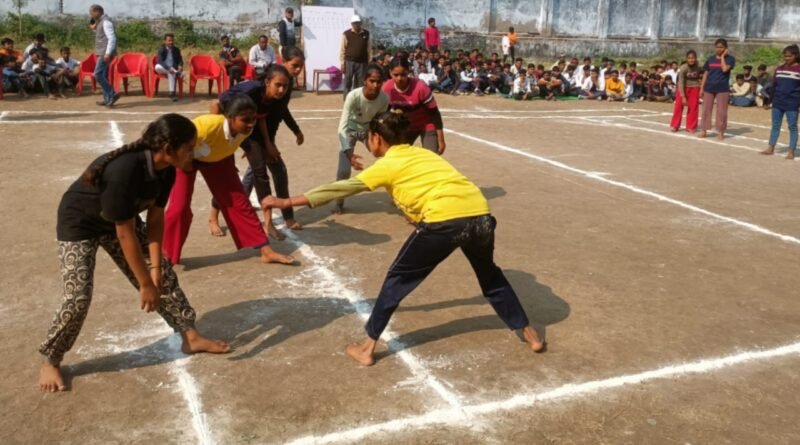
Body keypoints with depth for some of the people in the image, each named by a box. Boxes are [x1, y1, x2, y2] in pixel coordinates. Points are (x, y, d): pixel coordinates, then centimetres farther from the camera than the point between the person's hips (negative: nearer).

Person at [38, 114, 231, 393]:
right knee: (78, 297, -14)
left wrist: (155, 267, -13)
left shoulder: (165, 170, -17)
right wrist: (145, 284, -27)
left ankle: (191, 337, 14)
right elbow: (125, 235, -34)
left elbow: (155, 218, -8)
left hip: (121, 220, 7)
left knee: (164, 275, 3)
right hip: (79, 224, -7)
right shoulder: (125, 171, -40)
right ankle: (50, 361, 9)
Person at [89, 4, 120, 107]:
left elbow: (112, 38, -22)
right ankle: (107, 99, 13)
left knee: (98, 75, -15)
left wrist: (108, 53, -28)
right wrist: (95, 28, 14)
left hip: (105, 53, -11)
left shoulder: (106, 21, -13)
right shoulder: (101, 22, 18)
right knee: (103, 76, 11)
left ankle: (112, 94, -12)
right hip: (102, 53, 11)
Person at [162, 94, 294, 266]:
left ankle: (266, 251, 7)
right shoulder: (207, 125, -45)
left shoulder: (246, 130, -26)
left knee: (238, 202, 2)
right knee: (179, 207, -12)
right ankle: (164, 255, 11)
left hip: (219, 158, 5)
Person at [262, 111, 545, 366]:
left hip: (444, 220, -6)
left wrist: (287, 202, 14)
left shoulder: (387, 165, 10)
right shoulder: (421, 153, 27)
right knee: (490, 276, 30)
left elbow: (341, 188, 9)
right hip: (480, 214, 6)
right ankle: (530, 335, 39)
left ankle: (367, 348, 19)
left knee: (398, 280, 13)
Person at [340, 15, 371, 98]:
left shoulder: (366, 34, 5)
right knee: (347, 83, 3)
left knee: (359, 84, 5)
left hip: (362, 63, 2)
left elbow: (368, 49, 8)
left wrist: (369, 62, 6)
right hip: (349, 62, -2)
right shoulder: (346, 34, -2)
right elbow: (342, 50, -1)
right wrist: (342, 63, -5)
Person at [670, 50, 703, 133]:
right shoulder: (683, 68, -24)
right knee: (679, 106, -2)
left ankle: (691, 127, 10)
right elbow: (681, 83, -24)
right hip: (683, 87, -2)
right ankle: (675, 125, 9)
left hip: (694, 88, 2)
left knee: (693, 107, 1)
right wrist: (683, 97, -27)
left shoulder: (699, 67, -16)